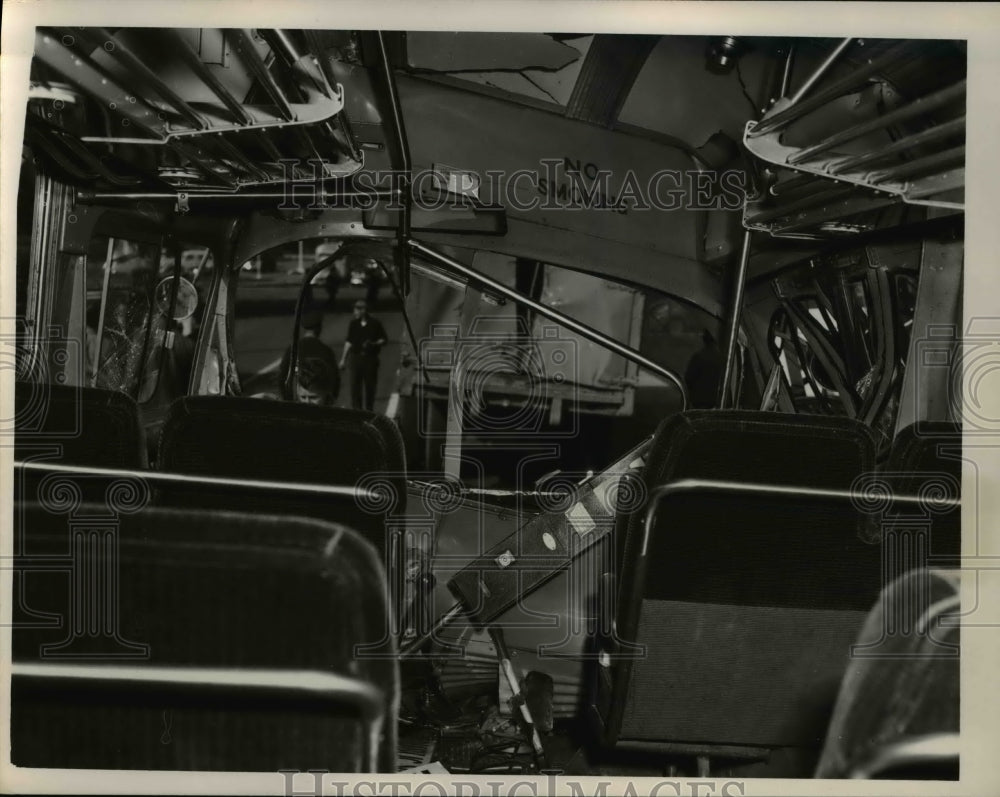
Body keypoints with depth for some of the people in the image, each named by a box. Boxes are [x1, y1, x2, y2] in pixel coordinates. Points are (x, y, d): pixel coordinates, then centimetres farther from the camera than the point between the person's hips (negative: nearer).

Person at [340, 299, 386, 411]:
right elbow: (349, 342, 13)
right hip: (356, 358, 2)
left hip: (371, 358, -2)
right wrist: (343, 359, 8)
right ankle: (356, 410, 1)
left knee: (370, 385, 1)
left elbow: (383, 340, 4)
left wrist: (373, 344, -16)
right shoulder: (353, 324, 9)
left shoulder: (375, 324, 0)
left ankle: (369, 410, 11)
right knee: (355, 385, -3)